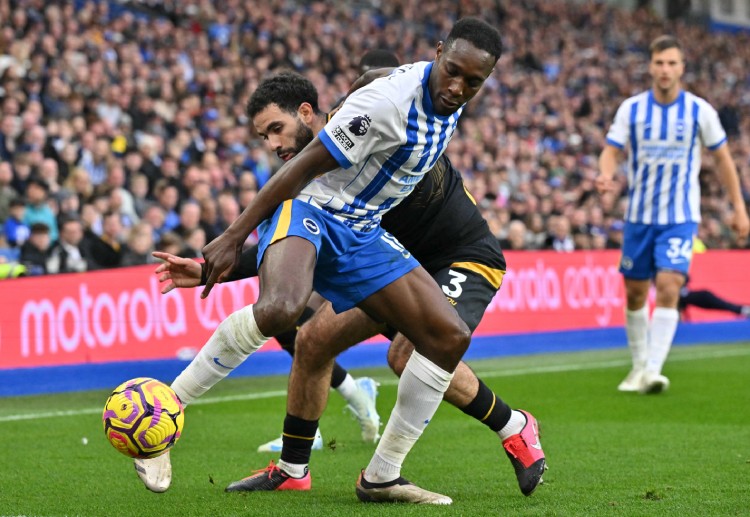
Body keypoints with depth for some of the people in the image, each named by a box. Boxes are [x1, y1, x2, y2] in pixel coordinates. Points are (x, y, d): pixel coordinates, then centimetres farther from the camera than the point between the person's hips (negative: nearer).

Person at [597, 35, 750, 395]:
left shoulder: (699, 111, -4)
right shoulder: (632, 108, -2)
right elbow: (611, 151, -5)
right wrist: (605, 175, -28)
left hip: (680, 217, -2)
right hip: (639, 215, 2)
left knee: (668, 288, -18)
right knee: (635, 293, 8)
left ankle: (652, 371, -20)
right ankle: (639, 365, 26)